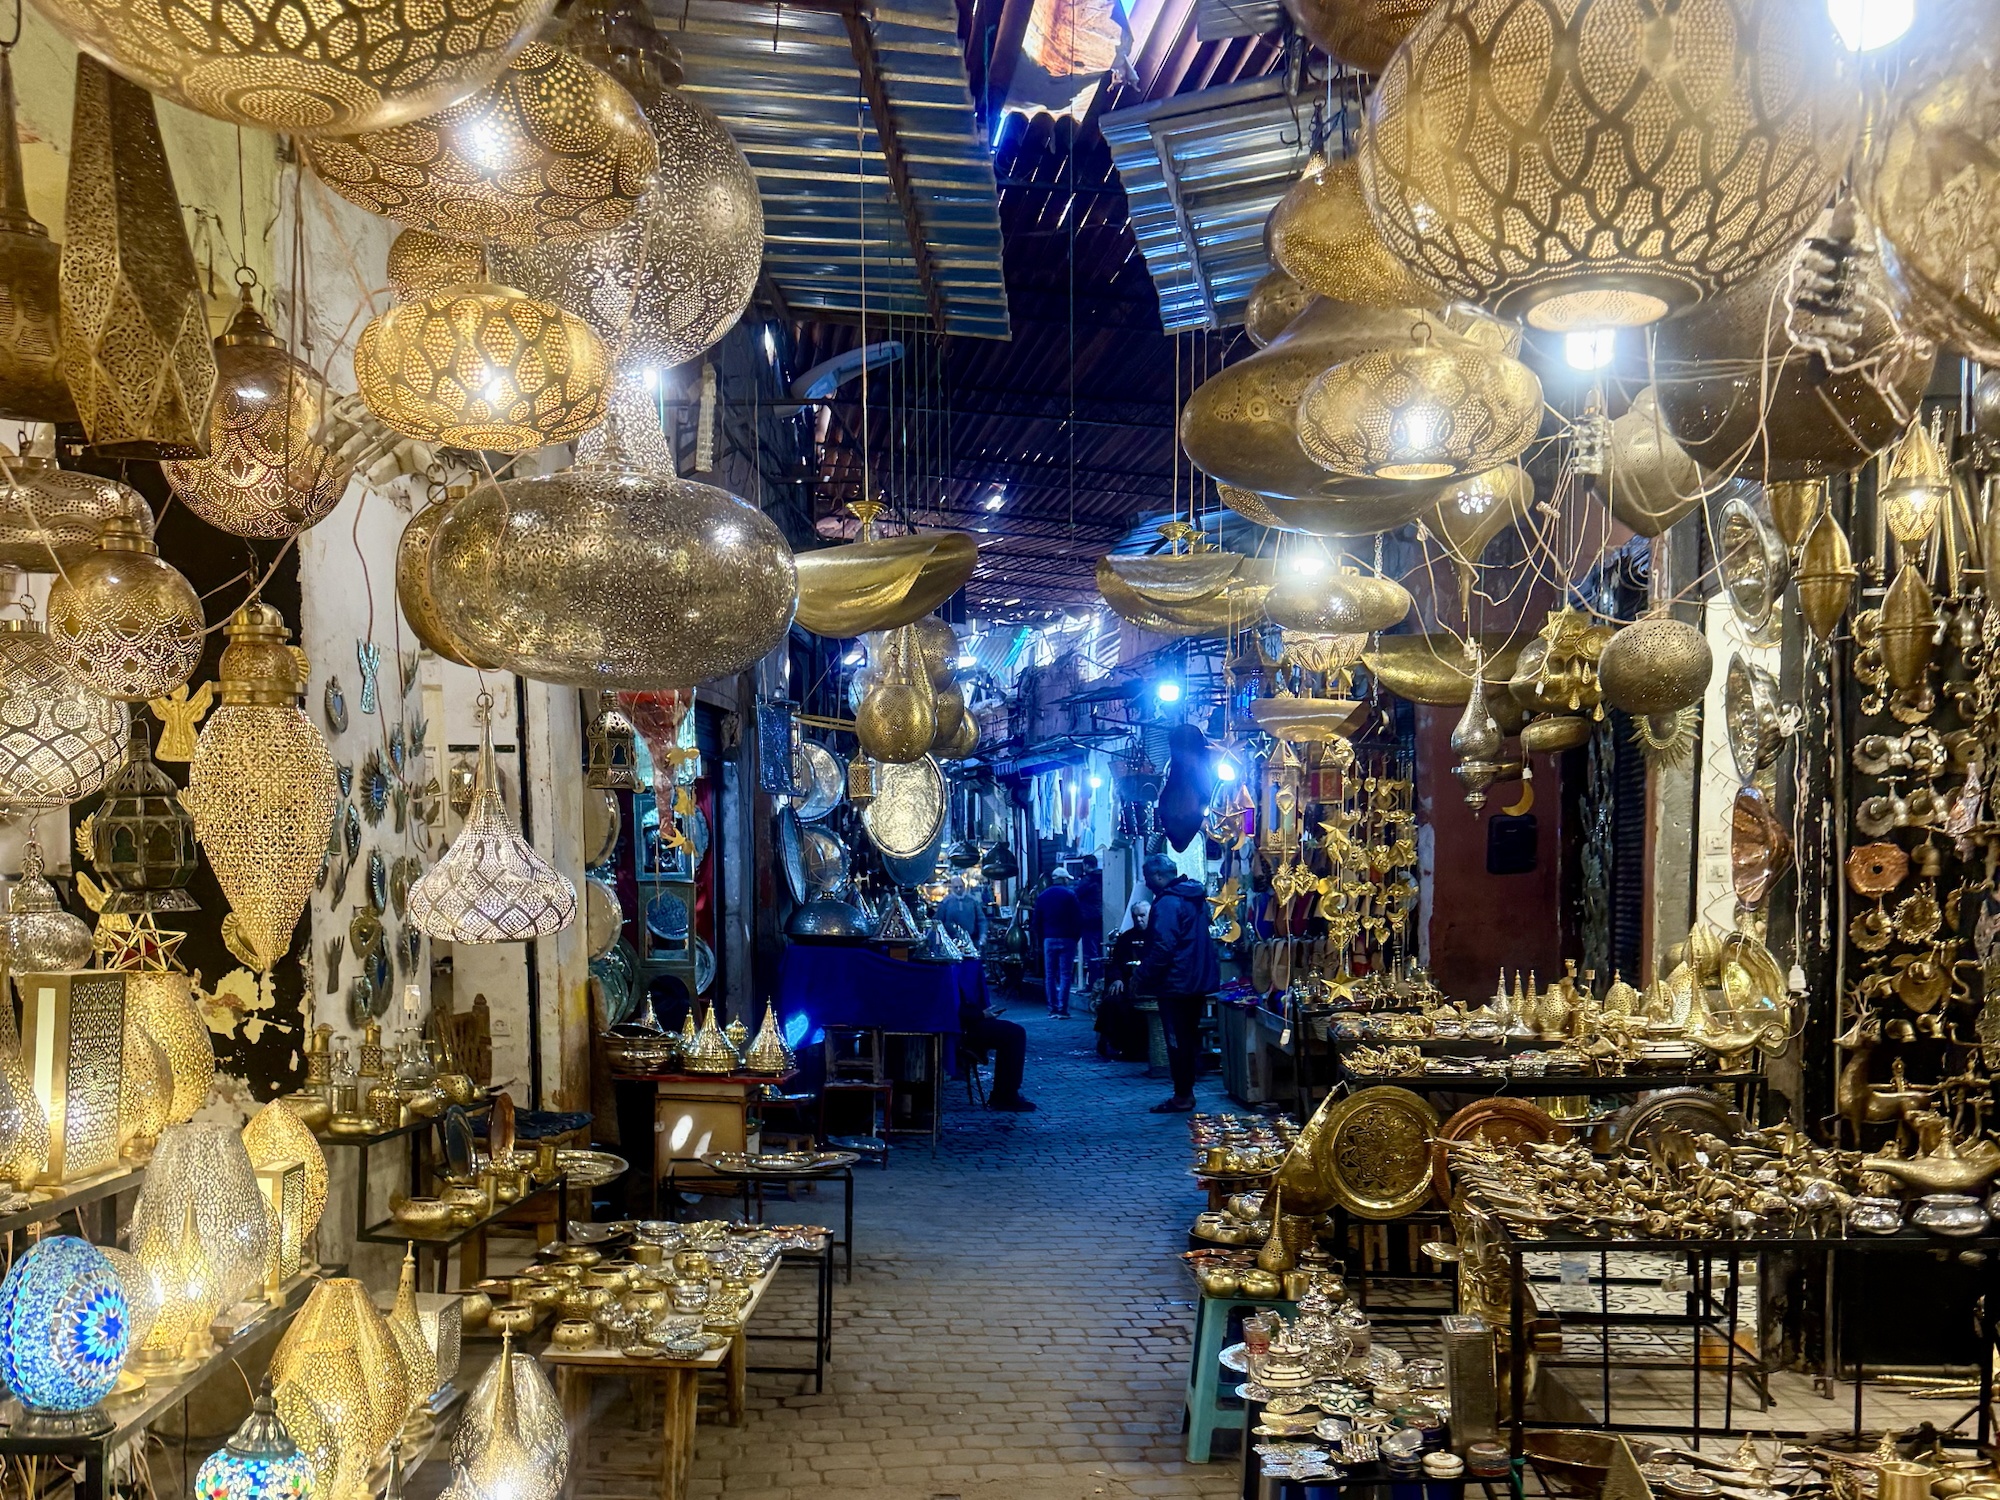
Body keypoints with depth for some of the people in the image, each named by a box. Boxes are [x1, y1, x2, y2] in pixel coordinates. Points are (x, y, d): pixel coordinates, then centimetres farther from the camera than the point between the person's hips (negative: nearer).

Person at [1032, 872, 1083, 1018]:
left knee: (1049, 975, 8)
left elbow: (1037, 921, 7)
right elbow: (1078, 919, -7)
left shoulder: (1042, 896, 7)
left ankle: (1052, 1008, 6)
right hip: (1066, 940, -3)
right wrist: (1076, 937, 4)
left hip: (1049, 939, 3)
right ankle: (1062, 1008, -7)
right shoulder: (1070, 895, -4)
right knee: (1064, 975, -2)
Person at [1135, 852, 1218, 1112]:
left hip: (1175, 982, -9)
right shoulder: (1196, 897, 11)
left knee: (1177, 1040, -2)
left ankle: (1182, 1098, 3)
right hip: (1197, 980, 9)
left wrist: (1144, 977, -16)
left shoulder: (1167, 903, -19)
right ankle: (1187, 1091, 23)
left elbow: (1162, 947, -25)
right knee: (1189, 1037, 16)